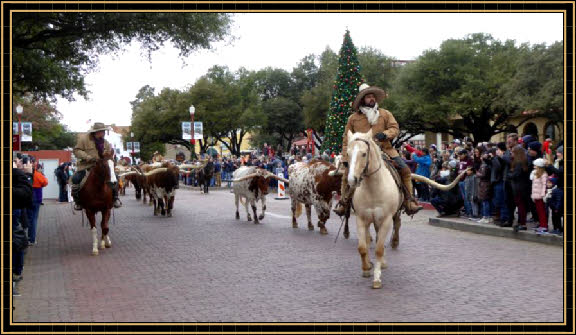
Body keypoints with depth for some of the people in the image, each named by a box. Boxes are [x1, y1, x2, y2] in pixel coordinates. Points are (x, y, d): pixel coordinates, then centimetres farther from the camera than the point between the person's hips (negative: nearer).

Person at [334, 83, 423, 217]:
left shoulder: (385, 114, 10)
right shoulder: (353, 118, 7)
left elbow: (395, 128, 5)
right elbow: (346, 140, 8)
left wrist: (385, 134, -17)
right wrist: (345, 158, 2)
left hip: (385, 149, 1)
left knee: (405, 170, -11)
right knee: (348, 173, -15)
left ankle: (409, 202, -1)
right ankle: (344, 203, 3)